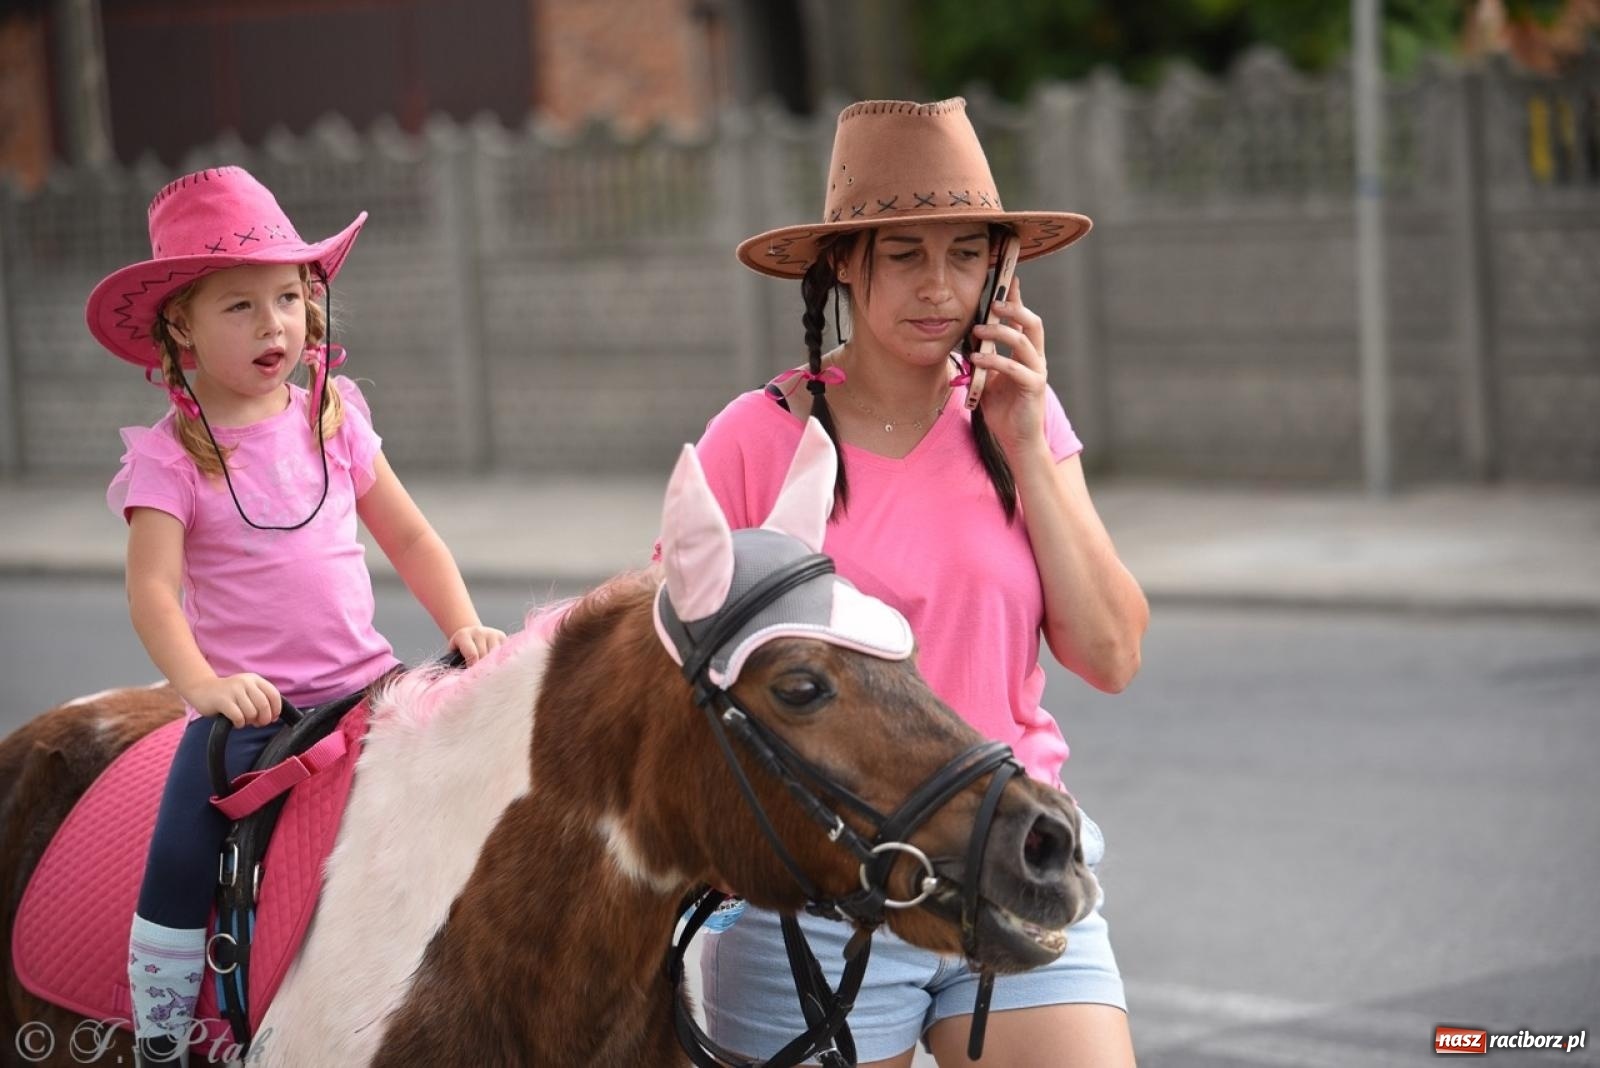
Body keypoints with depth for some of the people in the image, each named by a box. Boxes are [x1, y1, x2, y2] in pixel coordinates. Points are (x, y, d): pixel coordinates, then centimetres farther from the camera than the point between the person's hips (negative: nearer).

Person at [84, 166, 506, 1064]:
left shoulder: (335, 418, 7)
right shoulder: (170, 454, -4)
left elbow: (408, 535, 14)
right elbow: (153, 588, -14)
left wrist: (464, 628, 0)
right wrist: (201, 685, -30)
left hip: (367, 683, 3)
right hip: (247, 705, -3)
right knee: (182, 856, -16)